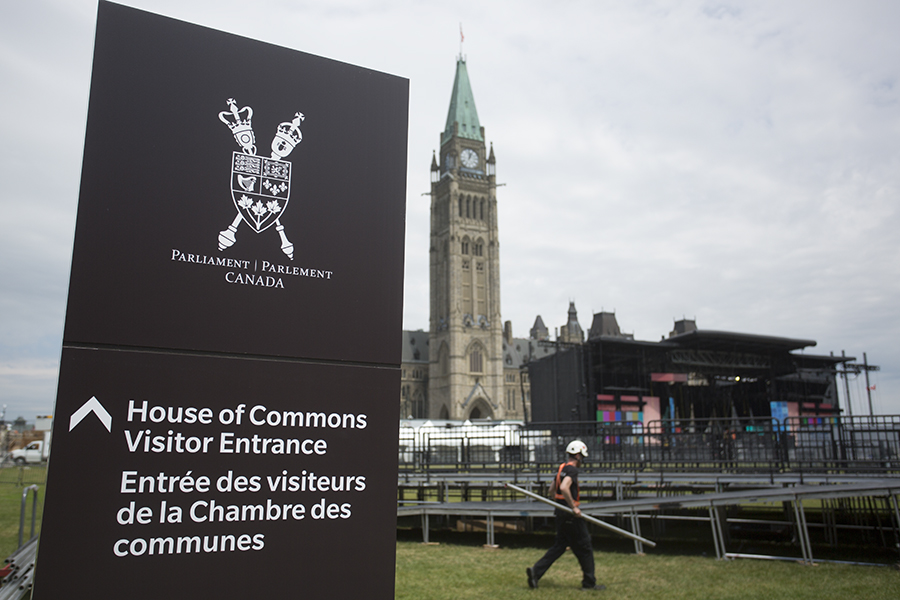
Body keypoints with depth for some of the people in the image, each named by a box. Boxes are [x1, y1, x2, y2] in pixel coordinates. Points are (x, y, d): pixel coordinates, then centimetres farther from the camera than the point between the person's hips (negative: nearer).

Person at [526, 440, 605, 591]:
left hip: (561, 512, 9)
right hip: (570, 515, -9)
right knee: (584, 548, 3)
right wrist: (574, 507, -24)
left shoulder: (561, 468, 14)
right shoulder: (572, 469, -14)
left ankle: (536, 571, 5)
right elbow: (564, 488, -30)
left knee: (559, 546, 13)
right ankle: (589, 583, 12)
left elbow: (552, 490, 22)